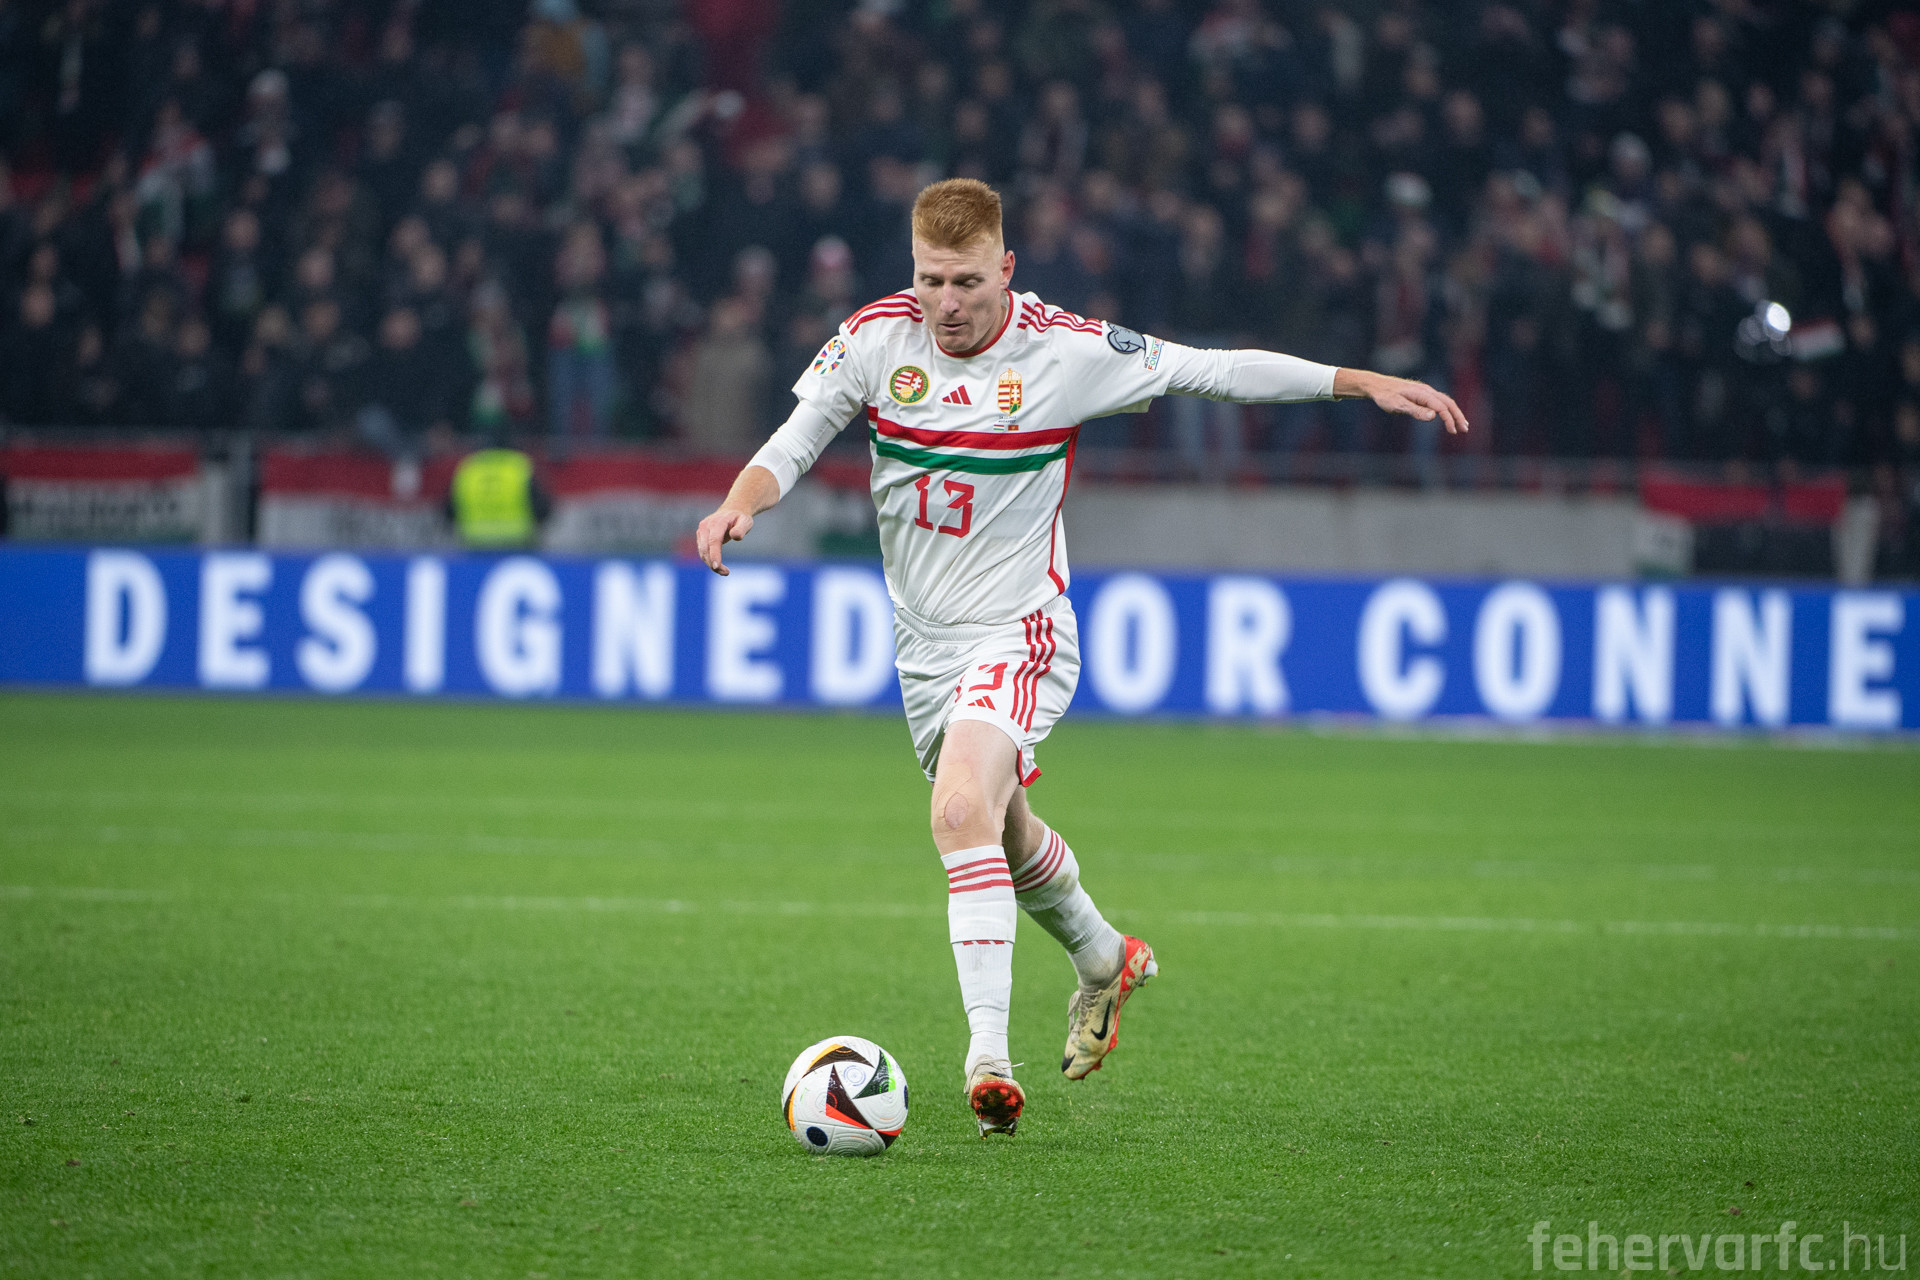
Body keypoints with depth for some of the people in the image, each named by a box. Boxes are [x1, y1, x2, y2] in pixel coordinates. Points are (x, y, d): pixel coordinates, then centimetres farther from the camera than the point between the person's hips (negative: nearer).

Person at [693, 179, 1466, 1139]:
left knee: (962, 813, -28)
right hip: (924, 643, 5)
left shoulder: (1065, 352, -14)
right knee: (1003, 837, 22)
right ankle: (1103, 959, 51)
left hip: (1019, 632, -5)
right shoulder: (877, 337, -7)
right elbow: (795, 443, 0)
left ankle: (987, 1051, -29)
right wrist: (737, 507, -22)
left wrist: (1362, 383, -5)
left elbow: (1211, 371, -5)